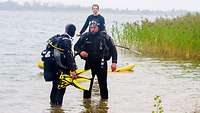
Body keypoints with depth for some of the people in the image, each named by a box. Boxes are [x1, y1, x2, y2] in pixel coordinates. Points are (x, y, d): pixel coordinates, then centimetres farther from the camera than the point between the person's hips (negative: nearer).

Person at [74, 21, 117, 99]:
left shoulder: (105, 36, -4)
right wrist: (80, 52, -11)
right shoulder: (85, 37, 1)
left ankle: (104, 99, 16)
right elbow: (76, 46, 11)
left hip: (101, 64, -2)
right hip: (89, 63, 2)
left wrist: (114, 62, -7)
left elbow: (113, 49, 0)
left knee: (103, 83, 5)